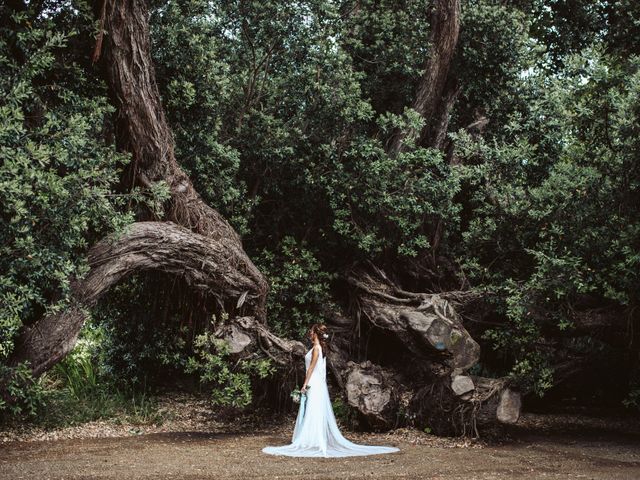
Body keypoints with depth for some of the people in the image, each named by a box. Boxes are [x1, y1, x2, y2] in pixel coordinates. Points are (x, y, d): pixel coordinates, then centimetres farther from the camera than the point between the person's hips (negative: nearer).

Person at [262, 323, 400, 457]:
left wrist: (305, 383, -16)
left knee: (313, 414, -8)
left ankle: (313, 443, -8)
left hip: (314, 385, -9)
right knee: (319, 415, 9)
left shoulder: (316, 348, -12)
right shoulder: (320, 347, 14)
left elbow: (312, 366, -16)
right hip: (318, 384, 9)